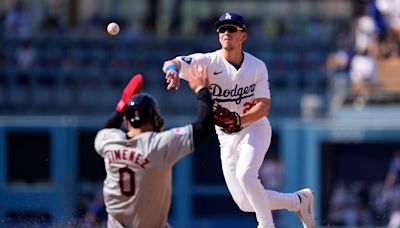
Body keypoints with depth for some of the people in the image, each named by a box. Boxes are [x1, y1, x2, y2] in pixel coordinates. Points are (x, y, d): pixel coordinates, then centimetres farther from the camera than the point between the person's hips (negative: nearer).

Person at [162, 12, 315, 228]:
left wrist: (240, 120, -32)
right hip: (226, 138, 3)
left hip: (254, 129, -3)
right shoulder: (208, 62, -12)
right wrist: (172, 68, -53)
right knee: (246, 203, 2)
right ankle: (298, 200, 24)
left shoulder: (257, 66, -8)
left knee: (245, 175, -32)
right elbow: (171, 64, -28)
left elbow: (264, 106, -13)